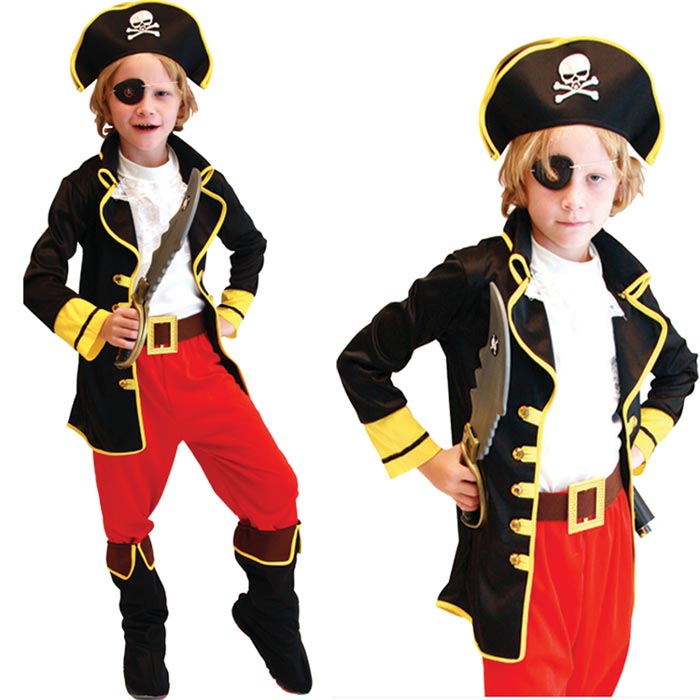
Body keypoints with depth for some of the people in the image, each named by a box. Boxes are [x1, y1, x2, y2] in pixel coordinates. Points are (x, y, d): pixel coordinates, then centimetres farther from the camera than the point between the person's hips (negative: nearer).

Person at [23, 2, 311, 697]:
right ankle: (144, 636, 39)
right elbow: (40, 281, -3)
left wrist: (232, 313, 10)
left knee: (274, 493, -3)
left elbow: (250, 246, 21)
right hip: (124, 372, -2)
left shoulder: (204, 181, 4)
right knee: (129, 517, 12)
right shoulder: (87, 189, -5)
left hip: (201, 359, 2)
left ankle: (269, 615, 25)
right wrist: (94, 325, -19)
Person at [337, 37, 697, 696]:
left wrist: (641, 443, 10)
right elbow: (362, 361, -10)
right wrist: (425, 460, -9)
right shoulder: (477, 279, -15)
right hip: (519, 536, -5)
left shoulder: (627, 283, 2)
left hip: (611, 523, 6)